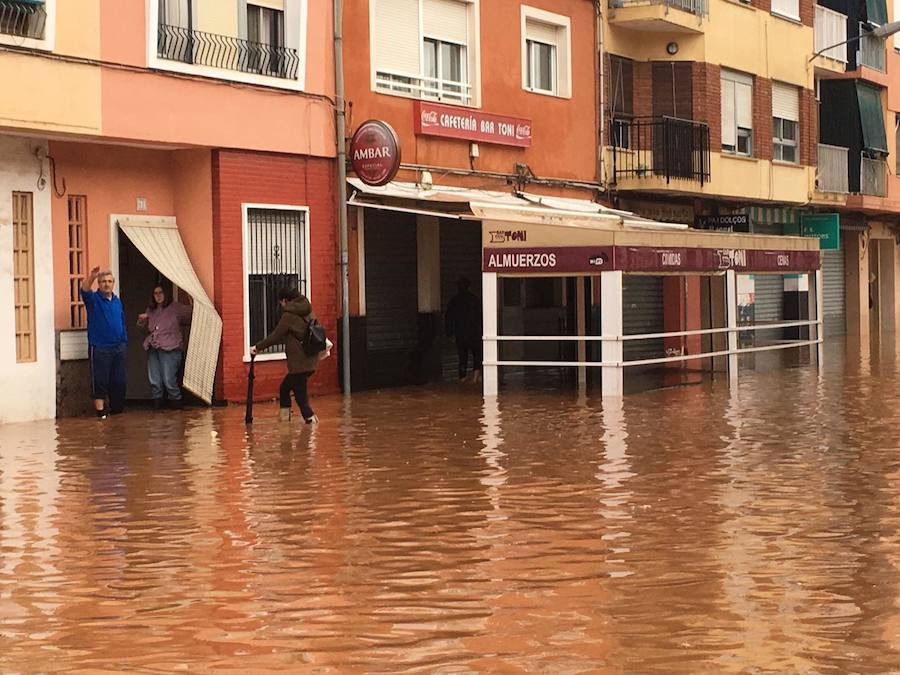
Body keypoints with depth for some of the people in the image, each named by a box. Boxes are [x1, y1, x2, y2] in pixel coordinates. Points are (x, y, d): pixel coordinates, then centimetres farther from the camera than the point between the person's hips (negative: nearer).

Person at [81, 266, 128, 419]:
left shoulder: (117, 301, 15)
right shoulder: (93, 299, -3)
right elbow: (85, 291, -26)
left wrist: (125, 344, 15)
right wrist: (91, 277, -46)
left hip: (118, 348, 5)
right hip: (99, 348, -5)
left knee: (119, 381, 8)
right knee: (100, 381, -5)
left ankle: (117, 409, 19)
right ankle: (100, 411, -1)